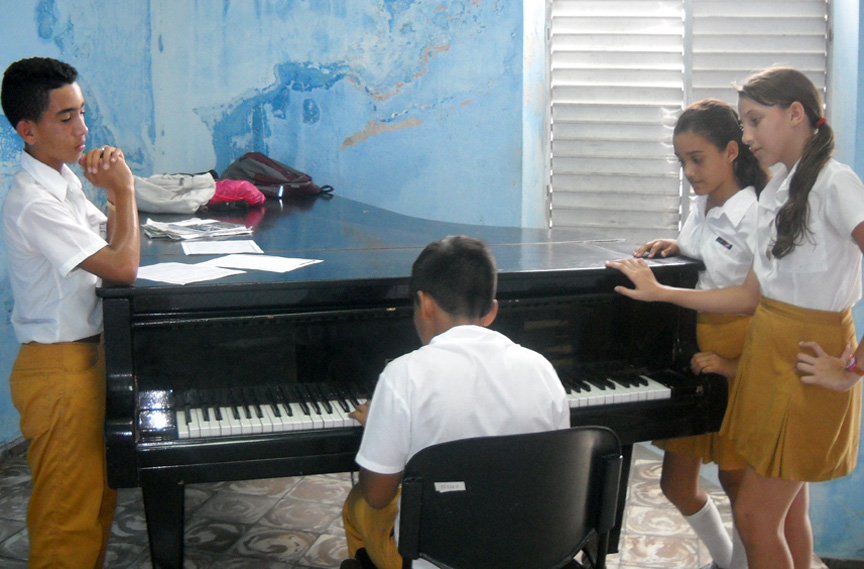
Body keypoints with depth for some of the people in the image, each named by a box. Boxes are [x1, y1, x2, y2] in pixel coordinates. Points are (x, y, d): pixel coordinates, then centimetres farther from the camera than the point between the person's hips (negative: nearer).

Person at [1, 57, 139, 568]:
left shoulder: (63, 180, 6)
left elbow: (110, 245, 12)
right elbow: (124, 267, -26)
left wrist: (115, 191, -5)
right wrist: (124, 189, -14)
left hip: (87, 355, 10)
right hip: (58, 371, -10)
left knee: (99, 493, 22)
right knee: (69, 511, 4)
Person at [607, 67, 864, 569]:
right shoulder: (776, 192, 11)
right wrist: (659, 292, 9)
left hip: (809, 363, -8)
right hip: (766, 349, 8)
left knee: (755, 514, -3)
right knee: (788, 511, 16)